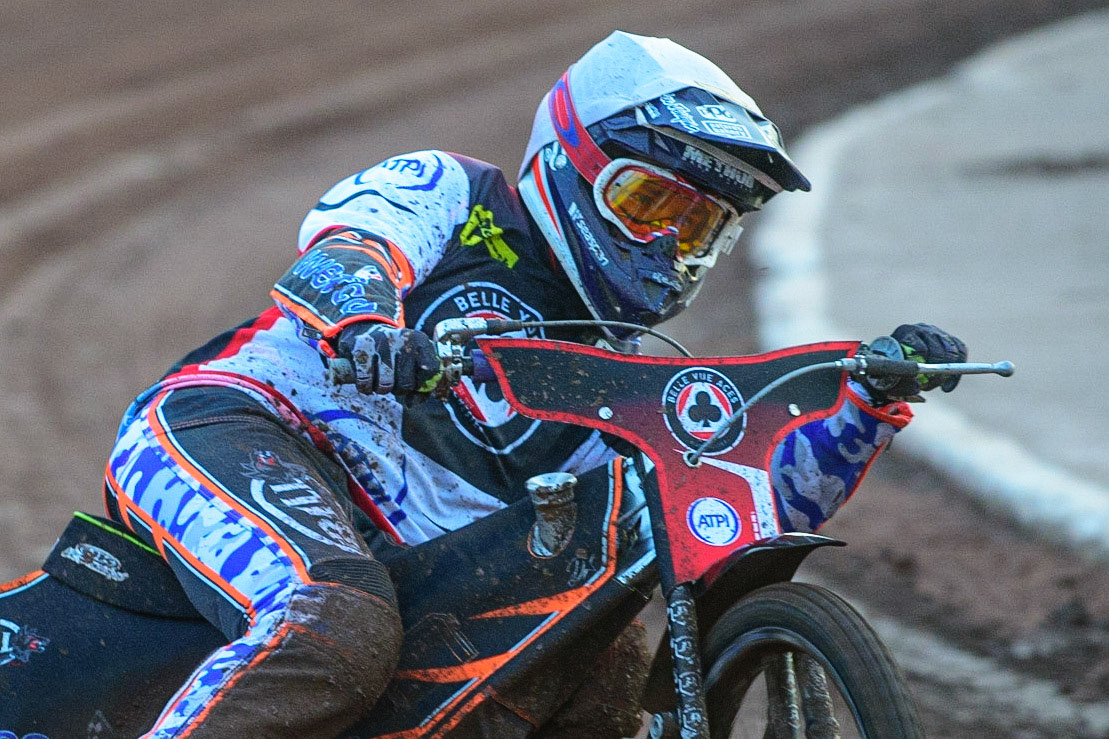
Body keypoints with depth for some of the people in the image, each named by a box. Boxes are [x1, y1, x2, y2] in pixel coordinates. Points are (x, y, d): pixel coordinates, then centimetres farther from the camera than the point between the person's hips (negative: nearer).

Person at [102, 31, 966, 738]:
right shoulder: (455, 195, 9)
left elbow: (765, 492, 17)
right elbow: (344, 233, -12)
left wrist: (873, 399, 2)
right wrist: (361, 320, -36)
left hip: (406, 571, 7)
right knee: (338, 633, -36)